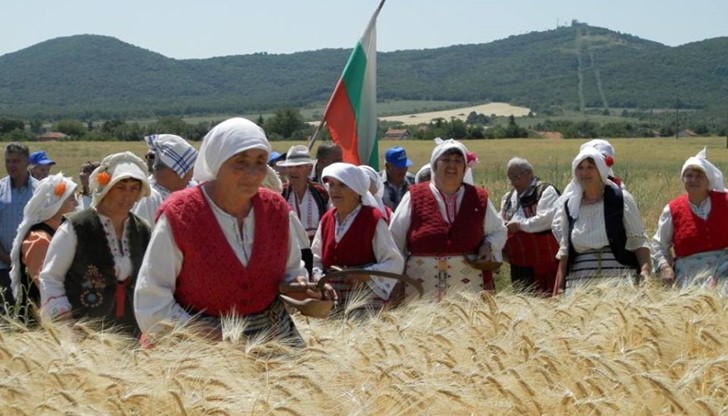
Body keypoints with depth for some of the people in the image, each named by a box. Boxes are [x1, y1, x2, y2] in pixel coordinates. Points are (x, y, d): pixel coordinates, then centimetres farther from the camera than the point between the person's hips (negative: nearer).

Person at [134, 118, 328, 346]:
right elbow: (152, 303, -11)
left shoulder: (277, 210, 2)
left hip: (272, 335, 4)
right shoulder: (179, 217, -11)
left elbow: (291, 269, 19)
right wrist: (210, 338, -19)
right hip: (200, 350, -3)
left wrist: (299, 287, -4)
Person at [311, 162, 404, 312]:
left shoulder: (373, 219, -7)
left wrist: (365, 275, -22)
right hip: (331, 301, 5)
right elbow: (316, 259, 16)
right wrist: (318, 276, -5)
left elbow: (395, 263, -10)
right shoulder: (327, 220, 10)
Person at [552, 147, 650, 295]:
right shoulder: (569, 205, 11)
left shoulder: (621, 199, 3)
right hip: (580, 282, 2)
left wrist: (645, 270, -12)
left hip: (619, 280, -2)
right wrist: (559, 288, 10)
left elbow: (639, 241, 3)